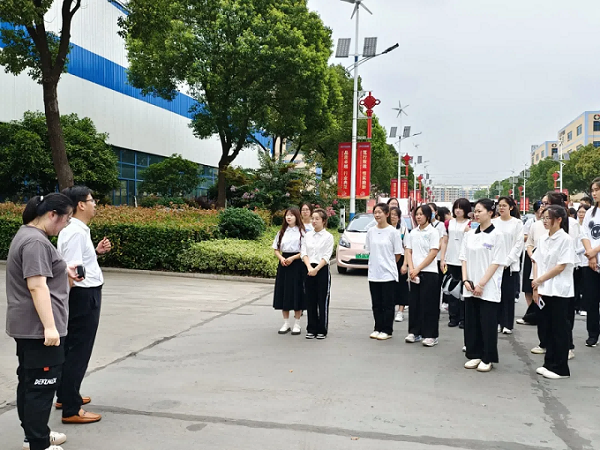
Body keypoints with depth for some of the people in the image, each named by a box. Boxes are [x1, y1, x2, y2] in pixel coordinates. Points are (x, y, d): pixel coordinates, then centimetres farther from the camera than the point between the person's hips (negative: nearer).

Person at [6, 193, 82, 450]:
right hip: (38, 328, -11)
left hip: (27, 326, 11)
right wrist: (50, 327, -26)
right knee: (42, 385, -3)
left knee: (29, 381, 17)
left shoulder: (27, 234, 15)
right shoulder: (35, 241, -19)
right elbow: (36, 286, -26)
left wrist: (62, 271, 19)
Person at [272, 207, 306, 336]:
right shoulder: (281, 232, 11)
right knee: (283, 293, 5)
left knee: (296, 293, -1)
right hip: (284, 265, 4)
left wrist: (292, 258, -16)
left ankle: (297, 324, 9)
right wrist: (281, 258, -7)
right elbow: (276, 249, 12)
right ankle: (286, 323, 16)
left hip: (297, 264, -4)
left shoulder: (302, 232, -2)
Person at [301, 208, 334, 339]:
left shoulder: (328, 236, -2)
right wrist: (309, 267, -13)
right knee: (310, 301, 7)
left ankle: (322, 330, 8)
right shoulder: (308, 235, 9)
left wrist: (316, 269, -19)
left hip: (322, 270, -4)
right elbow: (303, 253, 3)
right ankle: (311, 329, 16)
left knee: (322, 301, 1)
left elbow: (326, 256, -9)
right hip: (309, 270, 4)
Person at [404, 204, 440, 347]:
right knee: (414, 303, 8)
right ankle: (415, 332, 17)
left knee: (429, 305, -2)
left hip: (429, 272, -5)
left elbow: (433, 253, -11)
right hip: (414, 272, 5)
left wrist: (418, 269, -13)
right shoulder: (413, 232, 12)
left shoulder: (433, 232, -5)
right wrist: (411, 268, -6)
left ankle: (431, 335, 5)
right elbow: (408, 251, 10)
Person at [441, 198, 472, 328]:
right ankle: (453, 317, 15)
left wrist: (468, 232, -21)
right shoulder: (449, 223, 10)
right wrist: (442, 259, 8)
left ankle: (463, 318, 9)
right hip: (450, 260, 4)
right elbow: (446, 241, 12)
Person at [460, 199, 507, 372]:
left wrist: (481, 284, -14)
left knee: (488, 324, 2)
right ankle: (474, 355, 21)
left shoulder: (497, 235, -7)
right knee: (471, 323, 9)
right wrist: (465, 280, -4)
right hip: (470, 288, 5)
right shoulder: (469, 235, 9)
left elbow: (496, 263, -10)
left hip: (489, 288, -5)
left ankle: (488, 358, 14)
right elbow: (464, 259, 9)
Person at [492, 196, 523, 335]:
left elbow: (519, 244, -5)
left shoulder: (517, 223, -1)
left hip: (510, 264, -2)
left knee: (508, 294, 0)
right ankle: (498, 322, 14)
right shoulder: (494, 222, 6)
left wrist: (506, 261, -10)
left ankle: (508, 324, 8)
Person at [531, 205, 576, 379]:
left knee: (559, 330, 2)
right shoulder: (543, 240, 9)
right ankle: (549, 363, 21)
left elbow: (561, 267, -14)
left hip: (559, 292, -6)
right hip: (544, 291, 6)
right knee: (548, 328, 11)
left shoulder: (566, 240, -10)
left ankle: (561, 368, 11)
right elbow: (537, 263, 9)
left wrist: (539, 281, -11)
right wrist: (536, 287, -1)